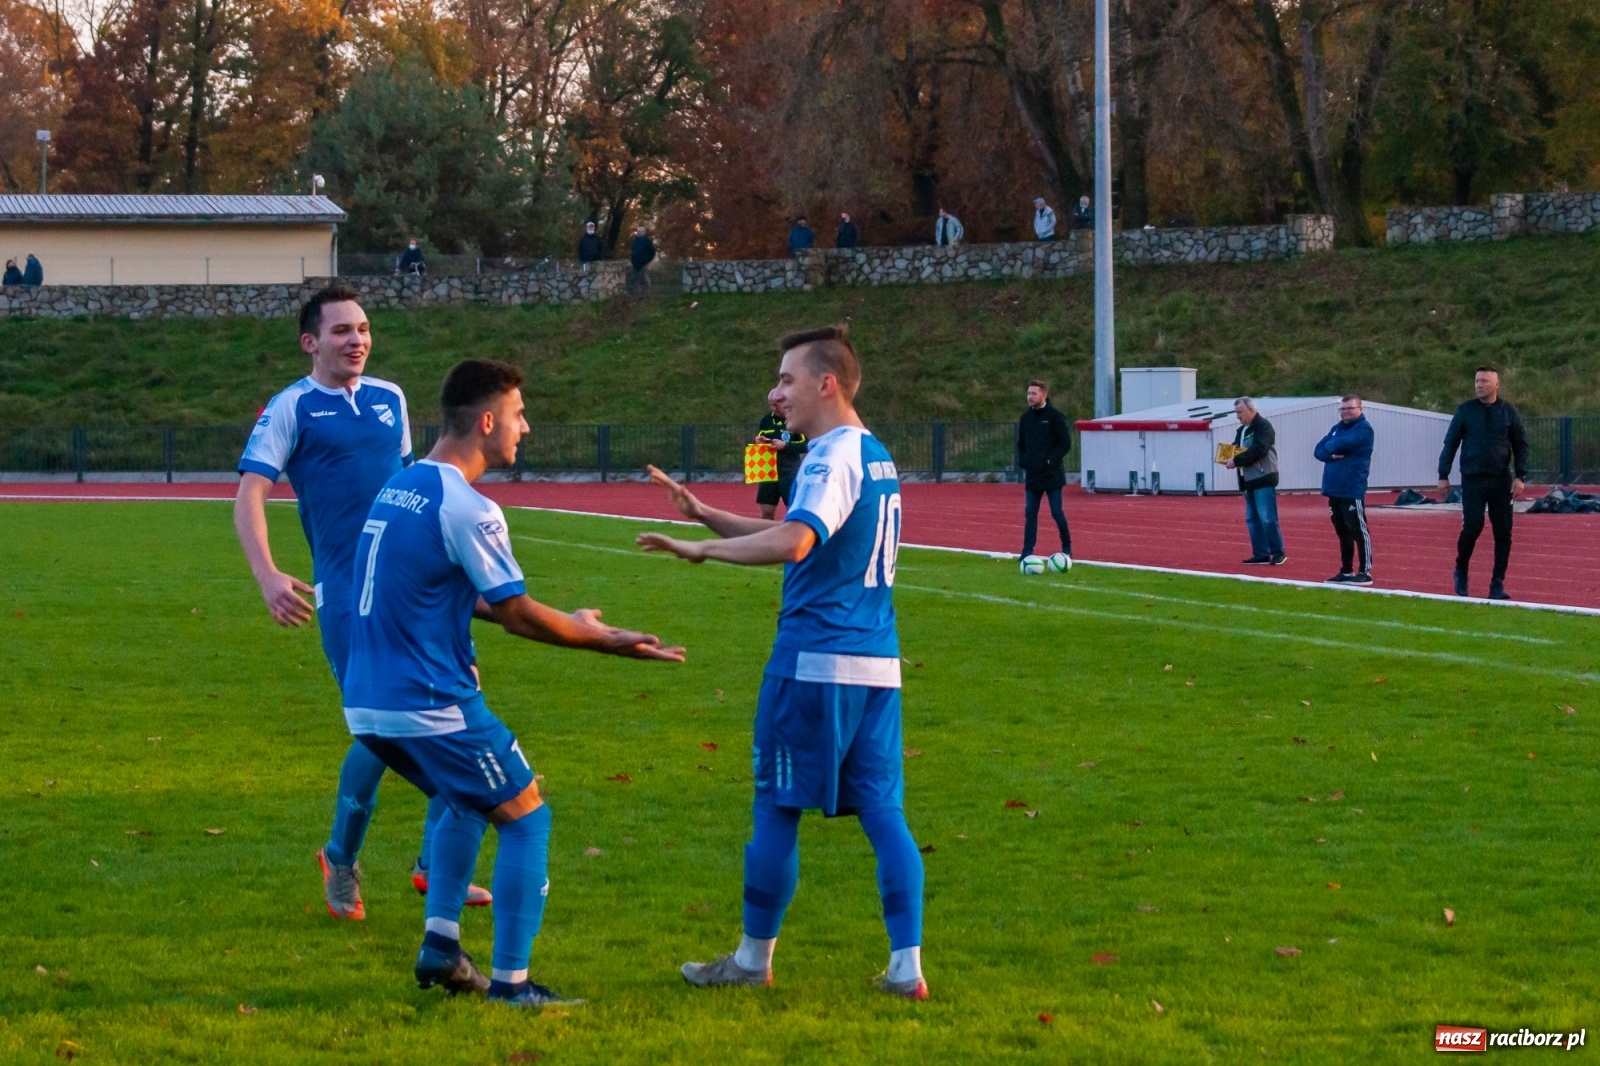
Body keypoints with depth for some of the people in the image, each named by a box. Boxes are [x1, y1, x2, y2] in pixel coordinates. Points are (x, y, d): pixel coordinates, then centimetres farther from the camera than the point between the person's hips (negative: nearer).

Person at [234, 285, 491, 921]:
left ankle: (437, 865, 13)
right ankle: (341, 861, 13)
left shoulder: (390, 399, 14)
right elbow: (249, 494, -10)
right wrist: (267, 575, -24)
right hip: (346, 593, -6)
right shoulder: (293, 408, -3)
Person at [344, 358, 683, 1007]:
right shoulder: (466, 509, -17)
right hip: (432, 707, -9)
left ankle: (440, 945, 21)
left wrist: (566, 622, 22)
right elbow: (517, 616, -14)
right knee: (527, 818, 4)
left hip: (367, 706, 9)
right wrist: (606, 642, -1)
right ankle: (510, 982, 3)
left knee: (467, 802, 29)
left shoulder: (398, 487, 11)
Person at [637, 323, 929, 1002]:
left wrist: (702, 549, -21)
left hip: (815, 662, -9)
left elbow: (792, 543, -29)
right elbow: (798, 536, 24)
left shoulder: (832, 457, -13)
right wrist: (704, 513, 18)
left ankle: (753, 959, 13)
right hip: (876, 663, 9)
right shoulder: (875, 456, 17)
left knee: (777, 807, 3)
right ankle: (906, 967, 0)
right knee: (882, 811, 5)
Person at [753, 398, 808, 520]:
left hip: (790, 472, -5)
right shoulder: (766, 419, 10)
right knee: (767, 512, 5)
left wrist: (785, 445, -21)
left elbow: (806, 445, -11)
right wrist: (759, 441, -2)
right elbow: (760, 438, 22)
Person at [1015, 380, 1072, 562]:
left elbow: (1065, 444, -8)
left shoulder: (1055, 416, -8)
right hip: (1032, 474, 5)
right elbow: (1021, 444, 19)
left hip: (1052, 474, -5)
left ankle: (1067, 547, 11)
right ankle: (1027, 550, 3)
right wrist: (1022, 462, 3)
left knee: (1057, 512, -3)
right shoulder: (1026, 418, 10)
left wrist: (1051, 460, -15)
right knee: (1030, 513, 2)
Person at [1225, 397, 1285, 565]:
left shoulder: (1263, 426, -10)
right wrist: (1230, 457, -2)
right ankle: (1261, 554, 12)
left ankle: (1279, 552, -3)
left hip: (1263, 479, -9)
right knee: (1252, 519, 8)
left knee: (1267, 519, -9)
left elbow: (1258, 451, -22)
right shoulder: (1242, 430, 17)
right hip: (1248, 480, 9)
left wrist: (1236, 461, -21)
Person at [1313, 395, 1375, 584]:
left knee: (1358, 531, -6)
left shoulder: (1363, 429, -8)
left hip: (1352, 490, -8)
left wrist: (1329, 447, 2)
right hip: (1334, 489, 8)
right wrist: (1332, 454, -12)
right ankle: (1346, 571, 18)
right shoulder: (1337, 428, 17)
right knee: (1342, 532, 12)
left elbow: (1341, 444, -20)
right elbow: (1319, 451, 9)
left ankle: (1365, 572, -5)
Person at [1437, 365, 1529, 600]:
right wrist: (1443, 475, 1)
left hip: (1501, 481, 1)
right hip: (1472, 481, -1)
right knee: (1472, 527, -11)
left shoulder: (1508, 412, 4)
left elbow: (1521, 445, 8)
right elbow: (1450, 443, 5)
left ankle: (1497, 584, 6)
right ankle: (1461, 572, 13)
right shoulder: (1465, 411, 2)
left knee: (1503, 532, -1)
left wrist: (1520, 476, -2)